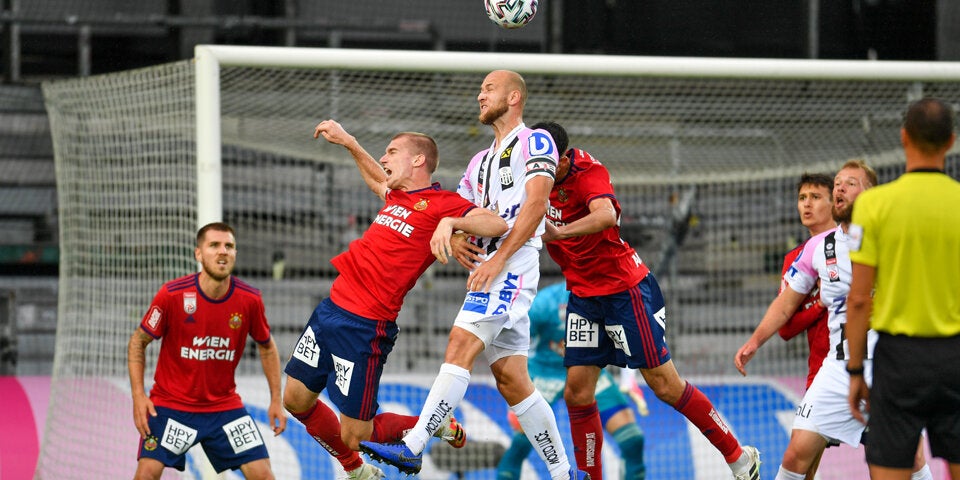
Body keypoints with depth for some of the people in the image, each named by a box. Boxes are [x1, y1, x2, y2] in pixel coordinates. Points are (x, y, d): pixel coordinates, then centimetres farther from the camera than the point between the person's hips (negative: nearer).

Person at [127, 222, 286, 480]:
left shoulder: (249, 299, -8)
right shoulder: (172, 294, -15)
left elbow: (266, 347, 10)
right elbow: (138, 342, -3)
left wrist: (276, 400, 6)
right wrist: (138, 395, -12)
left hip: (225, 406, 2)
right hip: (171, 404, -2)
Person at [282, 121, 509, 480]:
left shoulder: (442, 203, -8)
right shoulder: (397, 196, 15)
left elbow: (497, 224, -21)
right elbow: (377, 180, 40)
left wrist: (451, 222, -34)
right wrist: (348, 142, 42)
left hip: (366, 326, -9)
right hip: (331, 307, 9)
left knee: (355, 435, -4)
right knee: (296, 399, 12)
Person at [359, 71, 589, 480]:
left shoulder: (535, 141, 2)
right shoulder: (480, 161, 28)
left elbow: (535, 204, -11)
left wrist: (498, 259, -18)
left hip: (515, 262, -9)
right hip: (489, 268, 9)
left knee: (461, 344, -22)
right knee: (511, 381, 4)